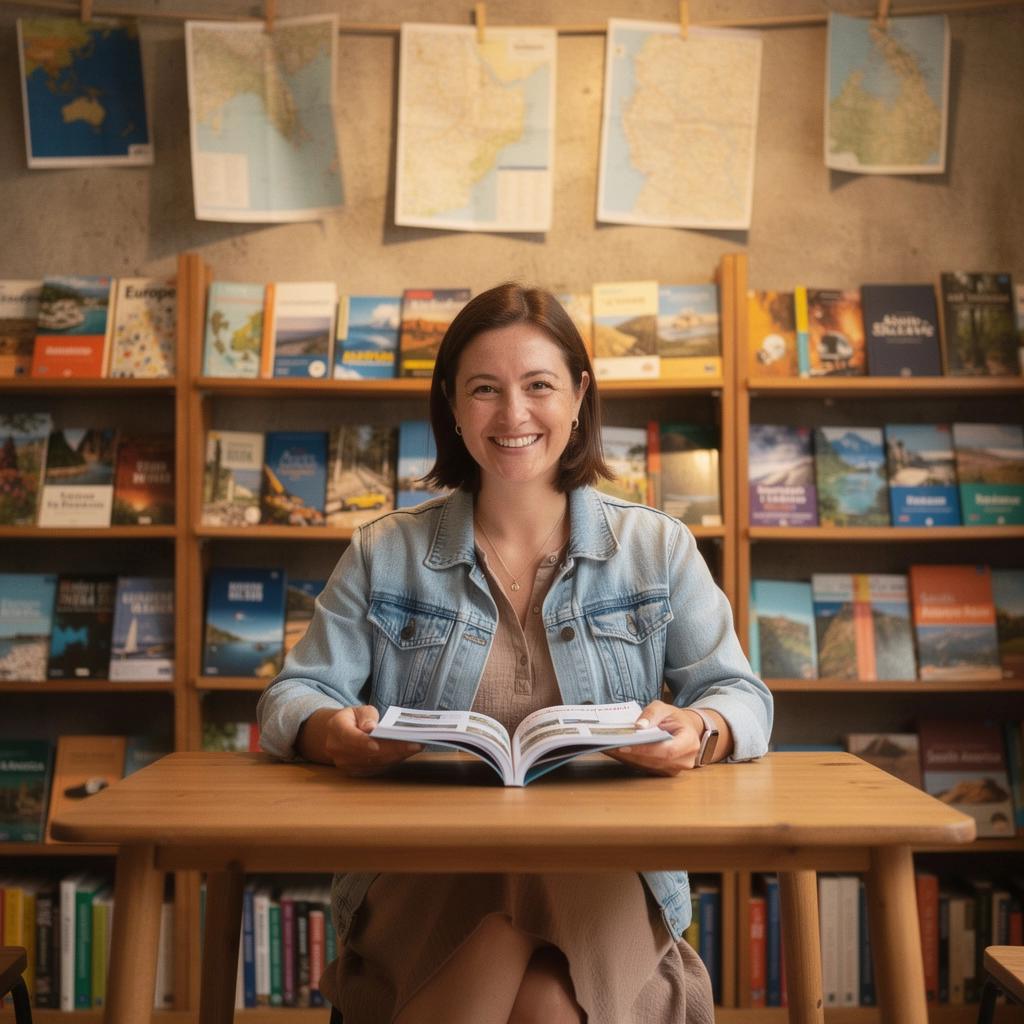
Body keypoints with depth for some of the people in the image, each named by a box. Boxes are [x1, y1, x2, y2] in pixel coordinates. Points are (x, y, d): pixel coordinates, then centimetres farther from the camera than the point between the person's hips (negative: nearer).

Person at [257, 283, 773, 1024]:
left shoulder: (658, 548, 9)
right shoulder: (385, 555, 11)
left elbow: (742, 697, 6)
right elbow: (296, 693, 8)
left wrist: (701, 731, -18)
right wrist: (329, 731, -16)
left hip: (603, 877, 0)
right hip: (422, 872, 1)